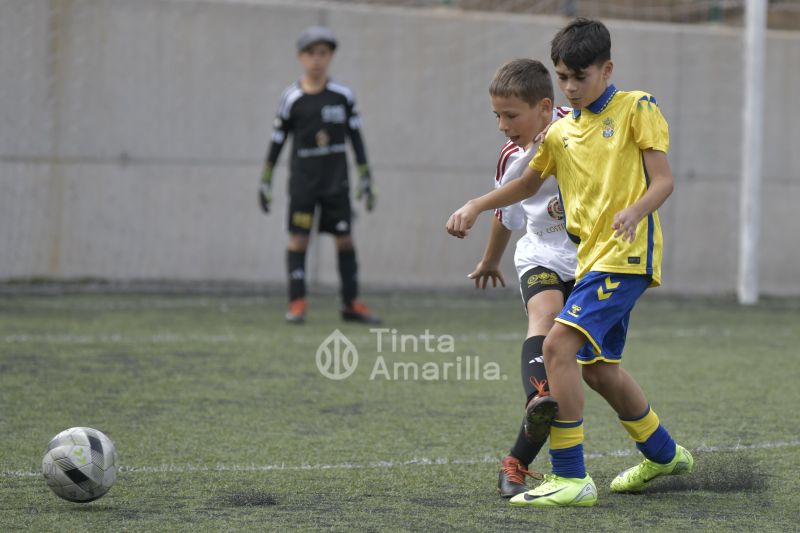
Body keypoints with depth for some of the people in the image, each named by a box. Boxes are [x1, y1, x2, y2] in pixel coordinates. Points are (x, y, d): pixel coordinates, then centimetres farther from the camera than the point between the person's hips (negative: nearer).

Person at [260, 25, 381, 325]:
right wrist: (265, 182, 2)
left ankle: (351, 303, 8)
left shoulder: (343, 96, 1)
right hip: (302, 181, -1)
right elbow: (277, 142, 2)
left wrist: (365, 180, 5)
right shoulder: (291, 99, -3)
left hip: (336, 181, 2)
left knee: (345, 239, 2)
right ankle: (297, 303, 0)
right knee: (298, 238, -4)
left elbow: (356, 139, 7)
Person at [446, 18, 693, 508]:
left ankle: (572, 478, -21)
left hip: (626, 254, -8)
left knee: (559, 343, -21)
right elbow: (529, 182, 29)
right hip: (591, 258, 8)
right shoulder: (562, 132, 17)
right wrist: (476, 206, 16)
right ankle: (664, 454, 38)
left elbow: (663, 180, -8)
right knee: (599, 367, 14)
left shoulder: (637, 109, -1)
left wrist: (634, 212, -27)